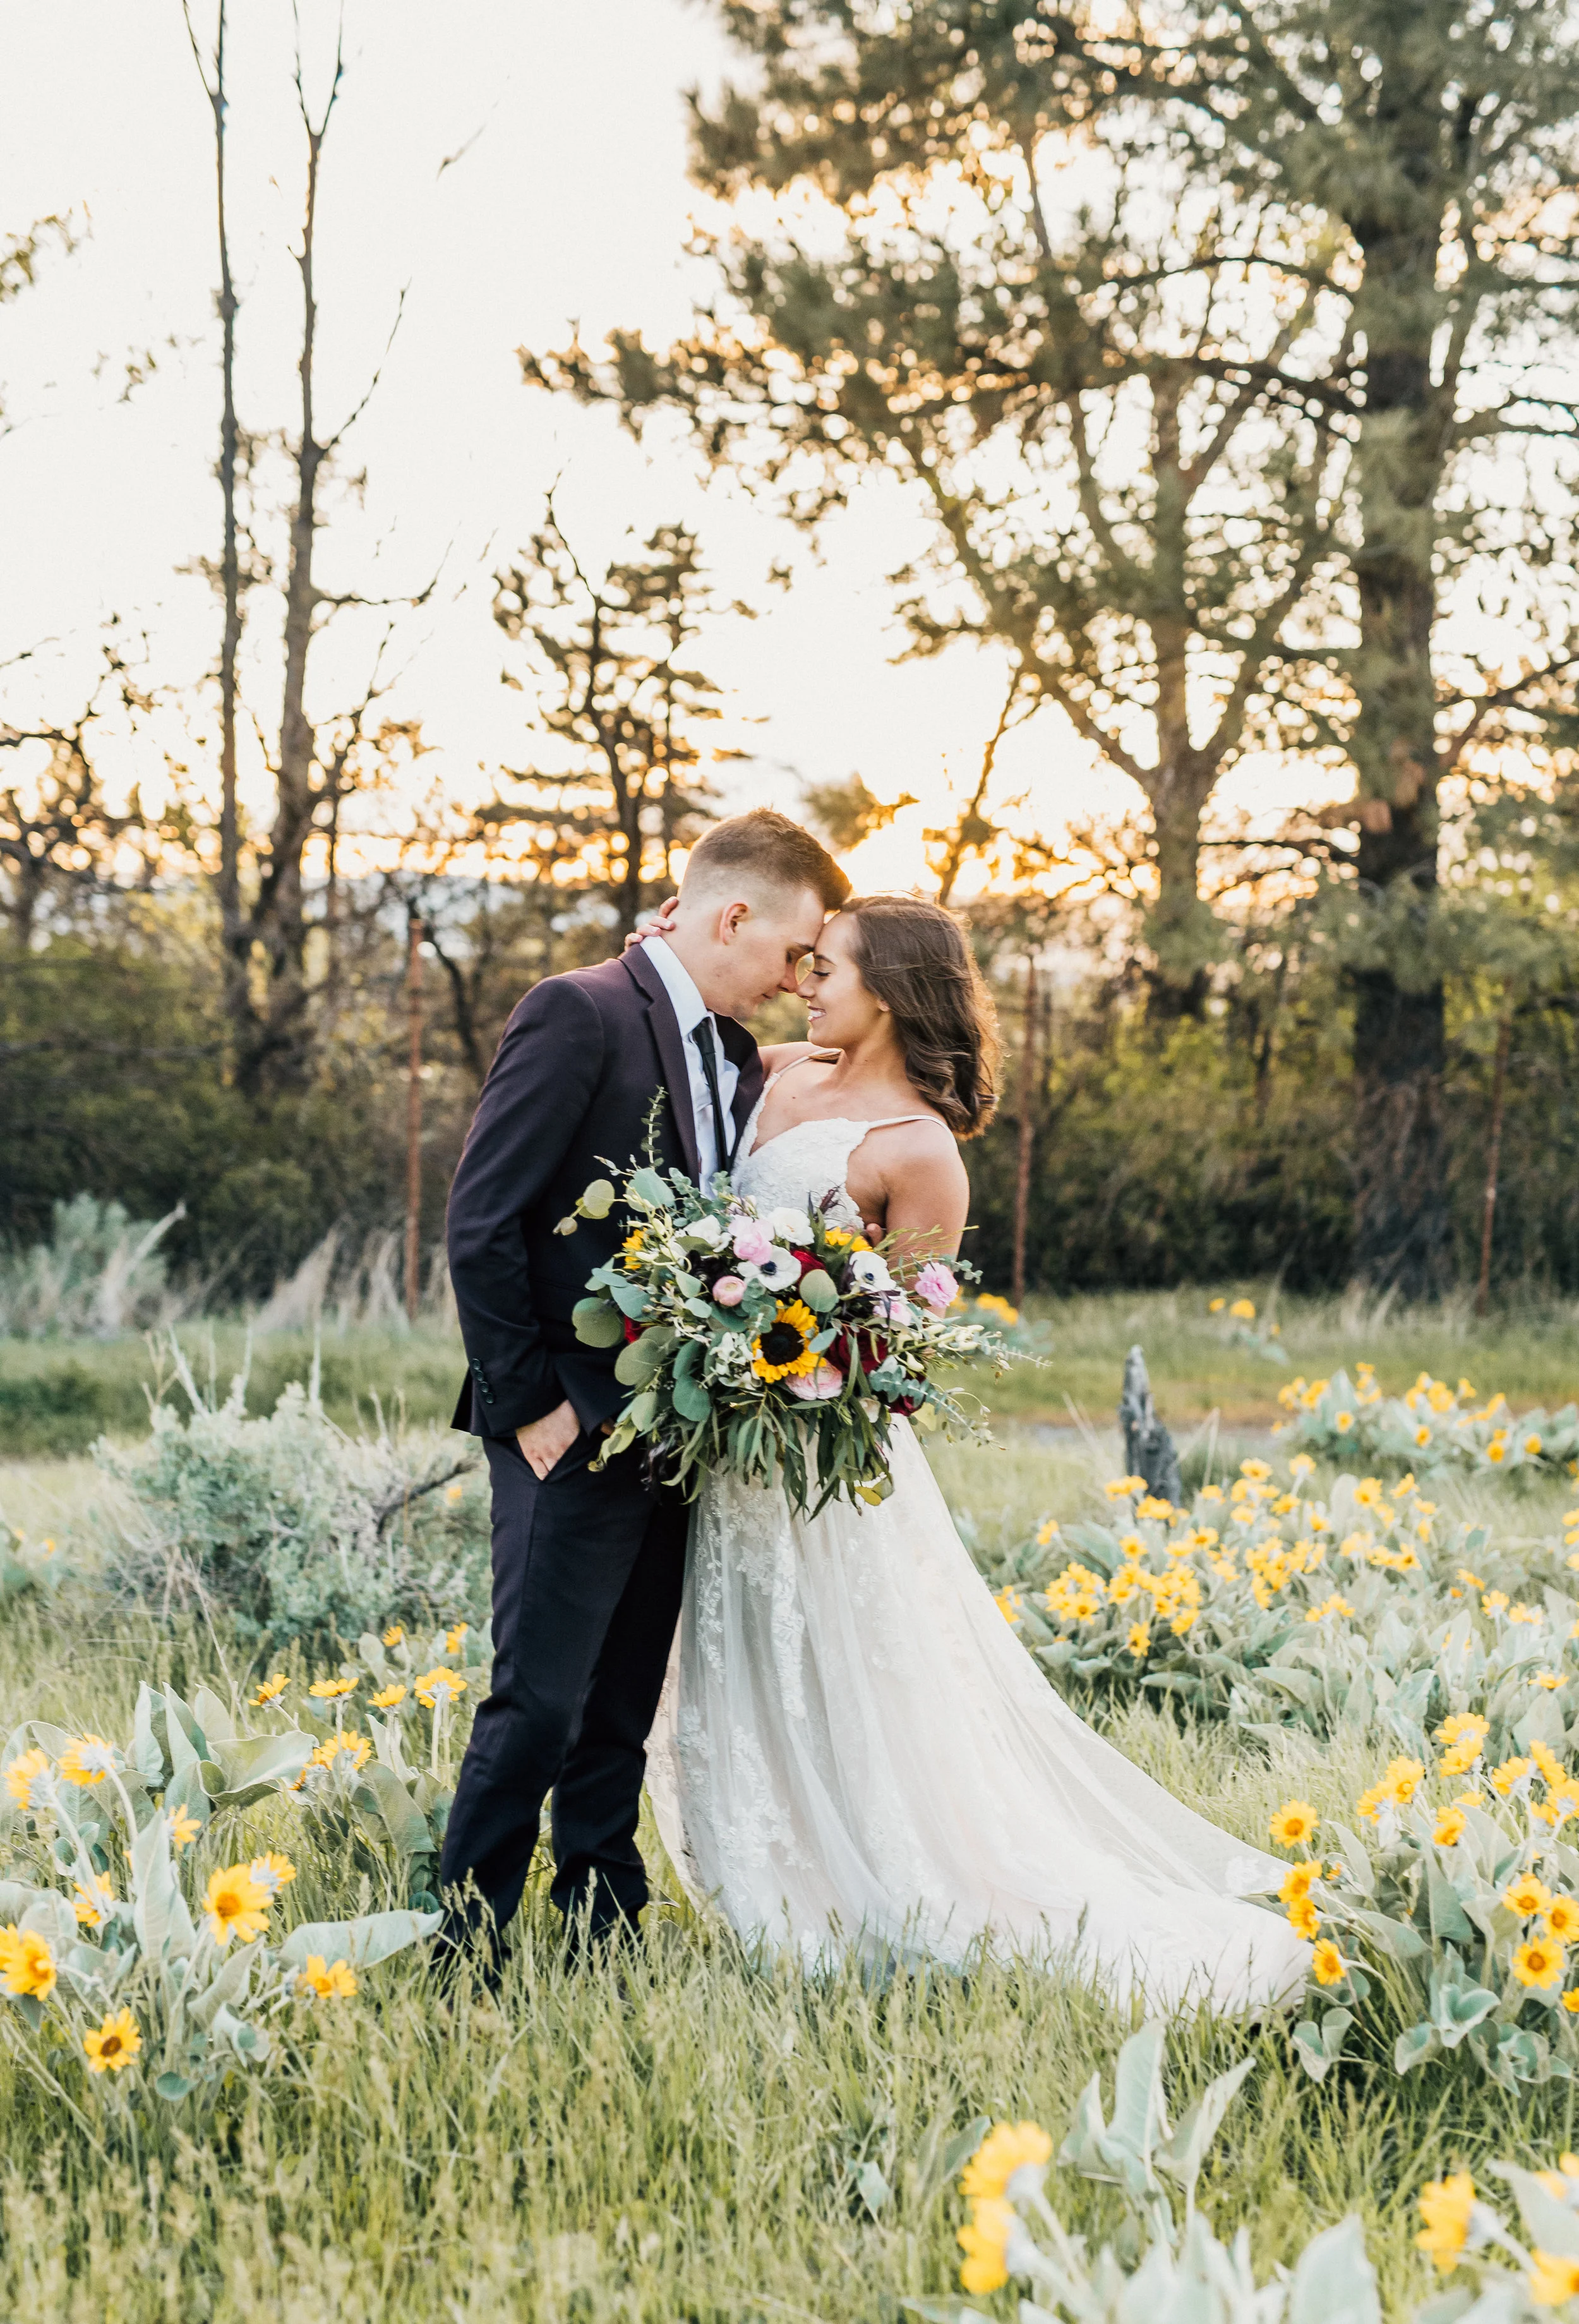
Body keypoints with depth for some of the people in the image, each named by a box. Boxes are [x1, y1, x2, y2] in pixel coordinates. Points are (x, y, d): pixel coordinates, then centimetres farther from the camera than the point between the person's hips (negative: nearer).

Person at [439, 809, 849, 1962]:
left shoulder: (744, 1064, 14)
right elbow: (482, 1224, -13)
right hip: (576, 1434, -7)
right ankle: (466, 1951, 3)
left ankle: (601, 1943, 18)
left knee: (619, 1722, 11)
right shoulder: (580, 1013, -9)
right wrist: (529, 1401, -13)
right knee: (539, 1705, -7)